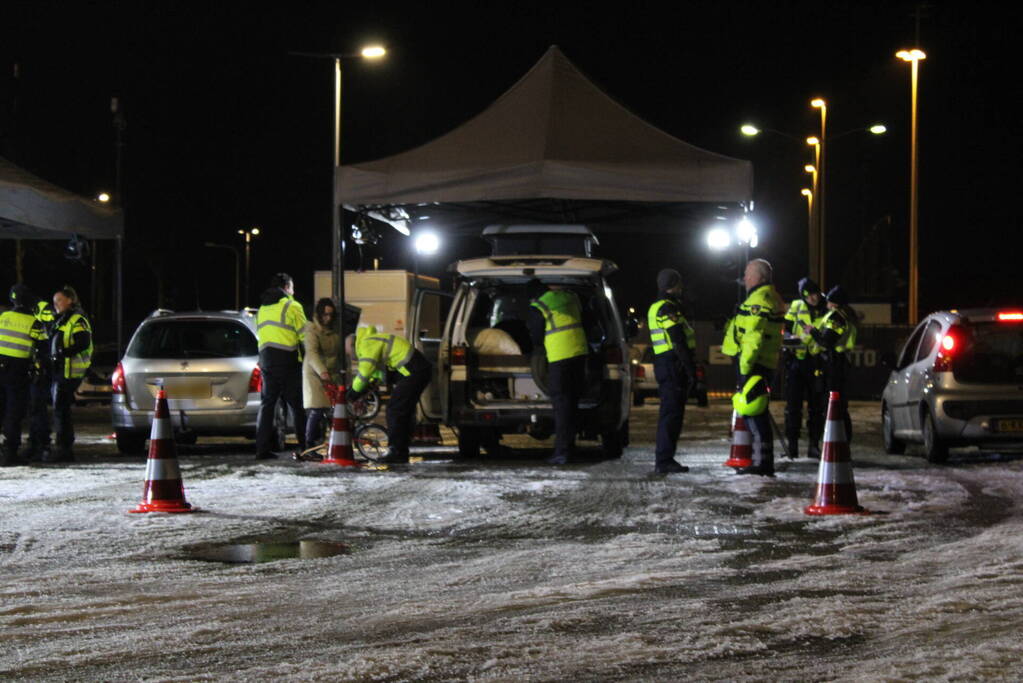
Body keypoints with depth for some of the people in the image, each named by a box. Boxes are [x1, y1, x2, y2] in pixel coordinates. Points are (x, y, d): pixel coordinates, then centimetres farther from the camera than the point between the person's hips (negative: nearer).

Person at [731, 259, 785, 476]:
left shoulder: (758, 300, -15)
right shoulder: (773, 298, 19)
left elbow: (754, 337, -22)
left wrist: (745, 367, -21)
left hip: (755, 364, -10)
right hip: (767, 364, 10)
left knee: (754, 414, -9)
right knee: (759, 415, 14)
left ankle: (762, 463, -10)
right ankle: (763, 461, 18)